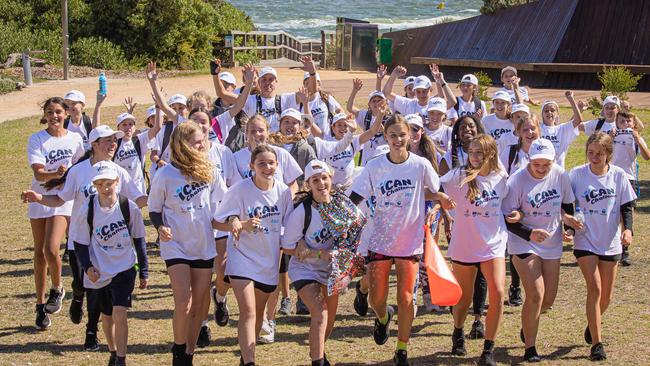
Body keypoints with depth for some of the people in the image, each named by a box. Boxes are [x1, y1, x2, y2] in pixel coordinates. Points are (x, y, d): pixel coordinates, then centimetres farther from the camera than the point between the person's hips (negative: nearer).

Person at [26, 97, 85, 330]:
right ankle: (41, 306, 19)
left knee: (51, 250, -18)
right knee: (39, 254, 7)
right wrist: (56, 174, -35)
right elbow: (38, 173, -18)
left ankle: (57, 289, 10)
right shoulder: (37, 139, -7)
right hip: (40, 199, 1)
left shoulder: (74, 139, 0)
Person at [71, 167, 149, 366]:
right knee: (107, 316, 15)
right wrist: (87, 266, -13)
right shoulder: (88, 211, -8)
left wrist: (144, 272, 7)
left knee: (120, 315, -16)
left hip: (124, 269, -2)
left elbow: (139, 241, 3)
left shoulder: (130, 208, -9)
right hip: (98, 273, 2)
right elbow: (80, 244, 2)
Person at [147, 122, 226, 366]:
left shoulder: (208, 171, -1)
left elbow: (219, 200, 10)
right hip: (176, 245, -4)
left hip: (204, 245, 4)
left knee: (200, 304, 7)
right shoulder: (165, 175, -10)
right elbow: (154, 209, 0)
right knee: (184, 302, -12)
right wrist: (160, 227, -19)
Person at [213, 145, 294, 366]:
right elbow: (216, 223, -11)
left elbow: (288, 223, 10)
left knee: (258, 312, 16)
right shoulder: (240, 190, -15)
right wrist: (242, 225, -26)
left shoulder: (283, 191, -4)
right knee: (248, 312, -17)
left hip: (269, 260, 4)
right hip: (243, 257, -4)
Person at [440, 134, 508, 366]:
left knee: (497, 293, -15)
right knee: (464, 299, 12)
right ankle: (458, 333, 45)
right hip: (463, 246, -1)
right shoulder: (459, 176, -10)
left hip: (493, 244, 1)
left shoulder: (501, 178, 0)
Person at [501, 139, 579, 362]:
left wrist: (569, 221, -4)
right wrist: (530, 234, -28)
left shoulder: (560, 176, -6)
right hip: (524, 243, -5)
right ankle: (530, 348, 0)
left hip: (552, 243, 5)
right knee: (535, 295, -14)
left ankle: (527, 326, 40)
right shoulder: (517, 180, -18)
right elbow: (508, 218, -15)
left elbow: (567, 204, 12)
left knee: (548, 299, 9)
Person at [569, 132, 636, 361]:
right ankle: (597, 344, -8)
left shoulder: (618, 176, -5)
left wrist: (627, 229, -15)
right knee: (594, 288, -14)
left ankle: (592, 324, 42)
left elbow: (627, 206, 1)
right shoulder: (576, 174, -9)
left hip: (610, 243, 2)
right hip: (585, 241, -2)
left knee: (606, 296, 10)